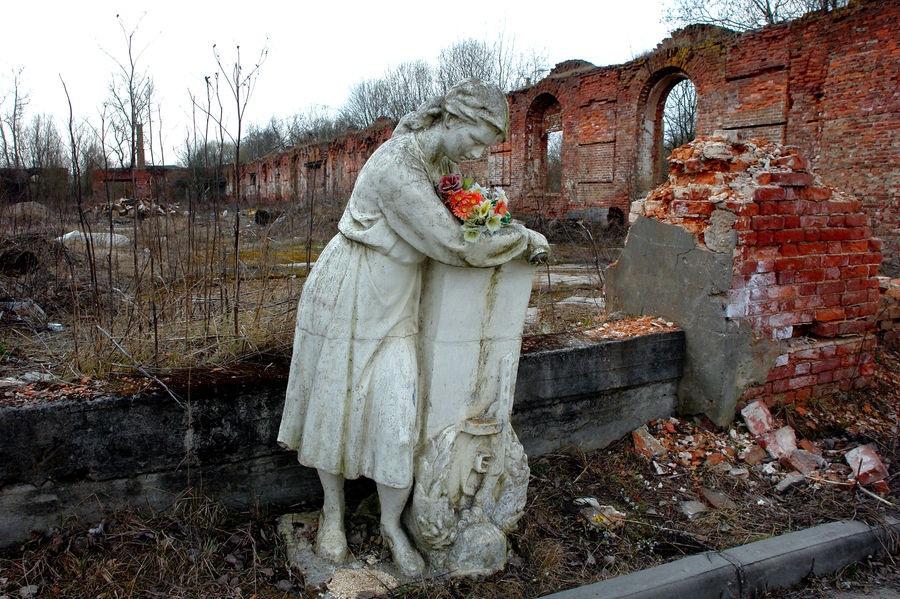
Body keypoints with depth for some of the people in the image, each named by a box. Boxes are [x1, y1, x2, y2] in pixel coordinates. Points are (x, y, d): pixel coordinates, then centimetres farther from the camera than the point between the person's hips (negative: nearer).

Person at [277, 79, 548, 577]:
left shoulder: (431, 158, 3)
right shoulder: (397, 169, -25)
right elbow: (455, 247, -23)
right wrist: (525, 239, -9)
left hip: (393, 307, 7)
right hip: (346, 298, -7)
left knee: (397, 414, 0)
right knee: (336, 404, 9)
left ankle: (391, 525, 17)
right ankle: (333, 511, 30)